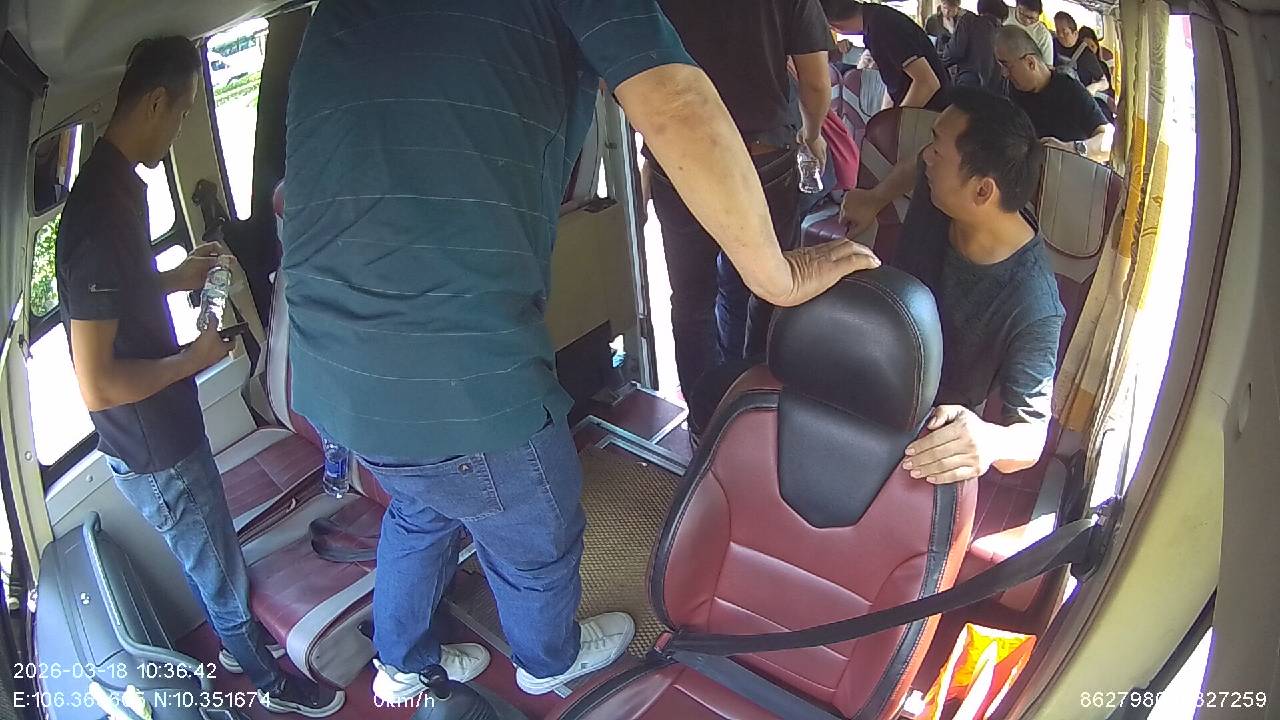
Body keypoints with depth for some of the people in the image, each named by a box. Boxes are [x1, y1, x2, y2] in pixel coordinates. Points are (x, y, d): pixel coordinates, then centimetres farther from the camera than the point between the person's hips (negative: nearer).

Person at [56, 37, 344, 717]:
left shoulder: (115, 185, 1)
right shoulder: (101, 208, -30)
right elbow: (96, 385, -30)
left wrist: (177, 278, 8)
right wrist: (196, 357, -18)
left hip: (166, 427, 9)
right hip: (152, 452, -9)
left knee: (213, 564, 28)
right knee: (222, 575, 13)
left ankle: (239, 640, 52)